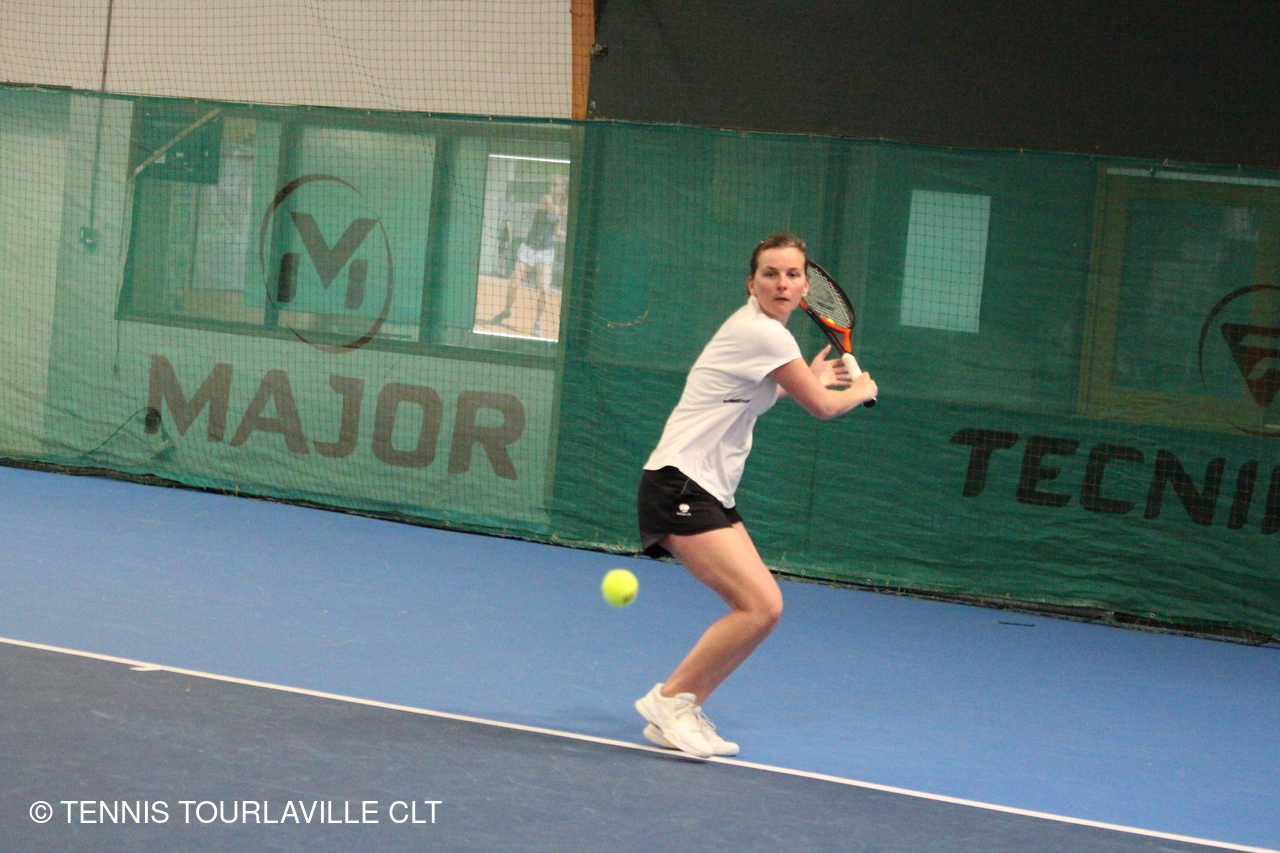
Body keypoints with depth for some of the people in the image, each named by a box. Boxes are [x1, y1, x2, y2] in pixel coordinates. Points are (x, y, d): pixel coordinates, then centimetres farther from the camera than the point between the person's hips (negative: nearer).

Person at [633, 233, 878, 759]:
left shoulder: (760, 331, 16)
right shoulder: (763, 334, -14)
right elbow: (823, 407, -6)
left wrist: (808, 378, 39)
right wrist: (862, 389, 15)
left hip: (709, 493, 10)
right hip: (678, 486, -10)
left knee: (763, 608, 5)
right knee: (760, 605, -20)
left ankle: (680, 713, 11)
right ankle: (668, 698, -8)